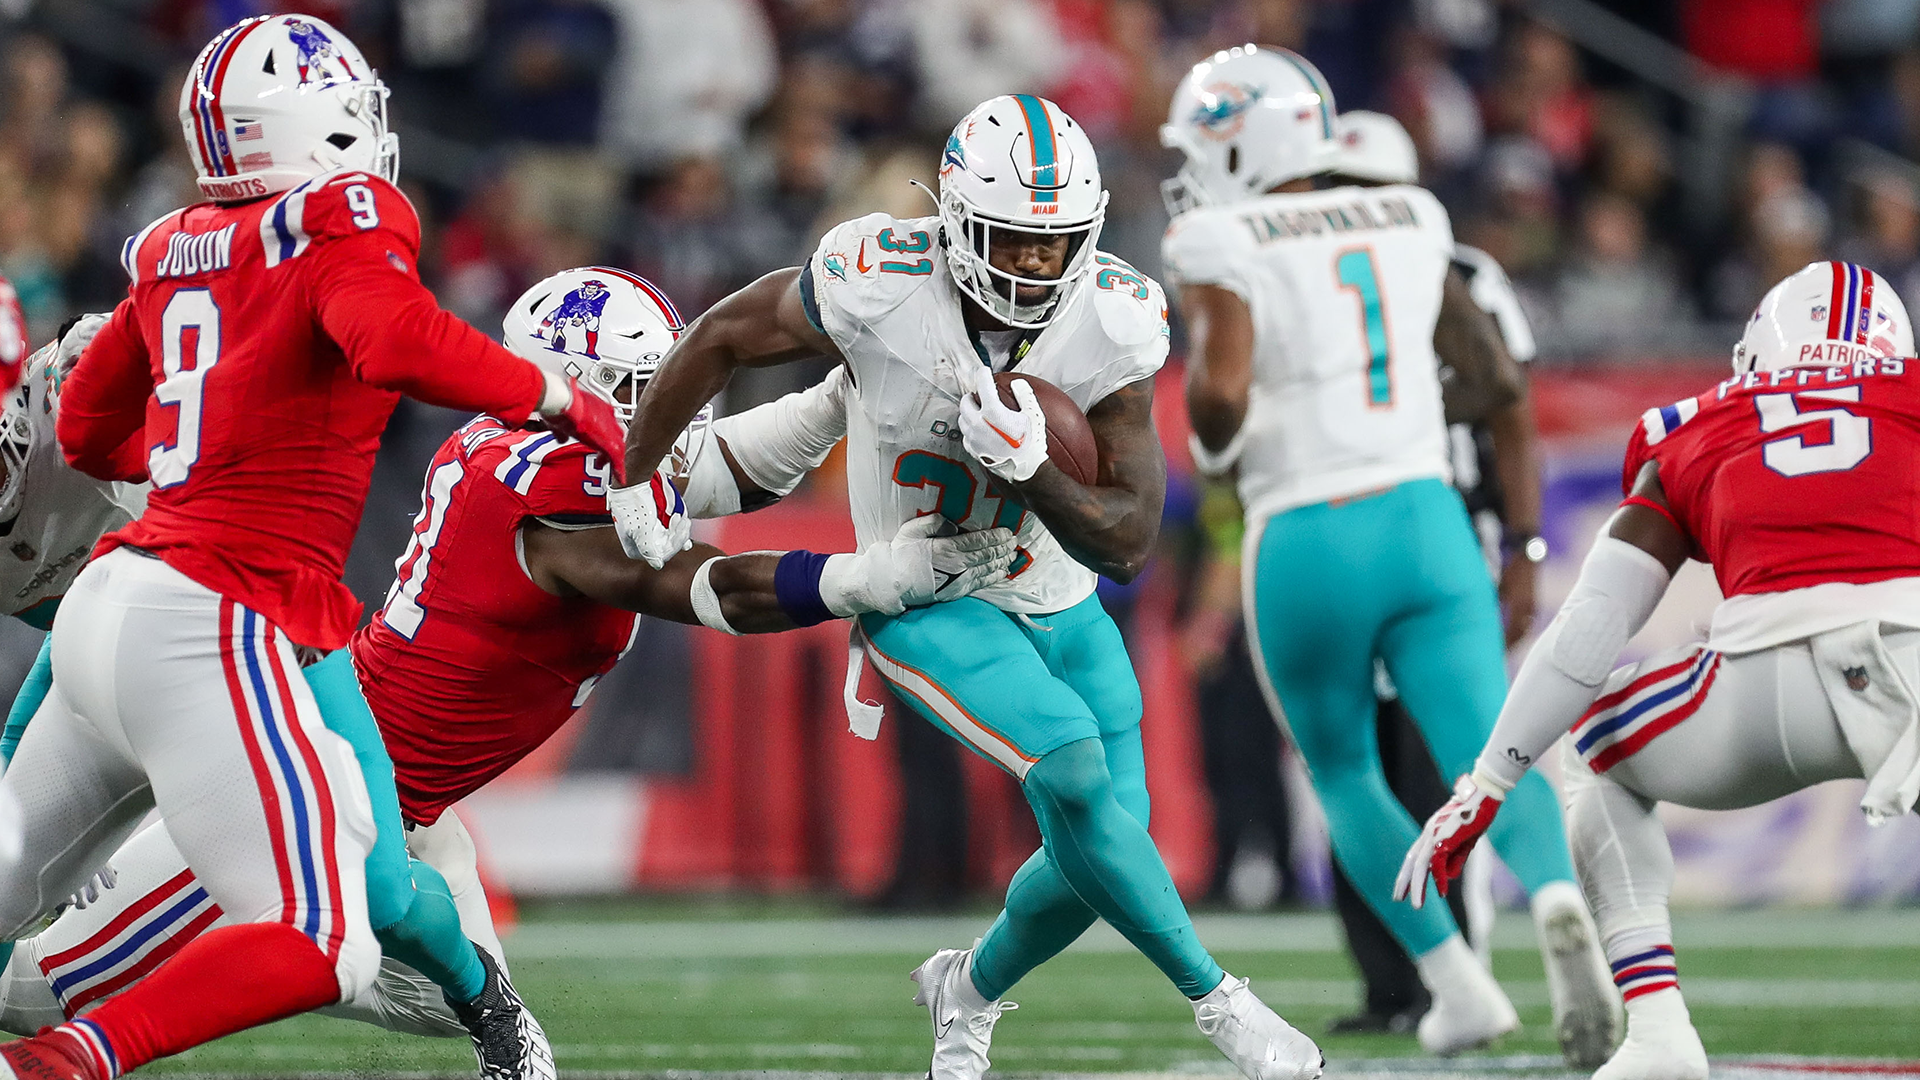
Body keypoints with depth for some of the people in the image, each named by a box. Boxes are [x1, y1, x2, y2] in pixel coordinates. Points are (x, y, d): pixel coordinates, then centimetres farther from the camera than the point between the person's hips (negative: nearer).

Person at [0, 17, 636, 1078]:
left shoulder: (174, 249, 16)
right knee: (320, 947, -9)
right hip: (208, 627, -8)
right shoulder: (340, 220, -5)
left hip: (105, 600, 8)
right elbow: (395, 342, -25)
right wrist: (560, 399, -12)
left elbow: (86, 431, 27)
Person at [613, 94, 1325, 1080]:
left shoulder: (1112, 325, -19)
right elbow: (721, 340, -7)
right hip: (929, 610, -4)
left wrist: (1030, 470, -34)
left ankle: (970, 995, 34)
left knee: (1099, 849, 2)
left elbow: (1127, 544, -16)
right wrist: (637, 478, 1)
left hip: (1062, 608, 4)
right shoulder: (882, 288, -26)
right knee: (1075, 773, -26)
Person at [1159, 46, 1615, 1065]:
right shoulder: (1409, 222, 13)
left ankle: (1458, 983, 13)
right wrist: (1523, 539, 23)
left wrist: (1211, 444, 3)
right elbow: (1498, 384, 16)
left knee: (1343, 775, 20)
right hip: (1427, 523, 3)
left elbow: (1220, 391, -20)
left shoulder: (1223, 248, -4)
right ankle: (1557, 903, -37)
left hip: (1306, 549, -3)